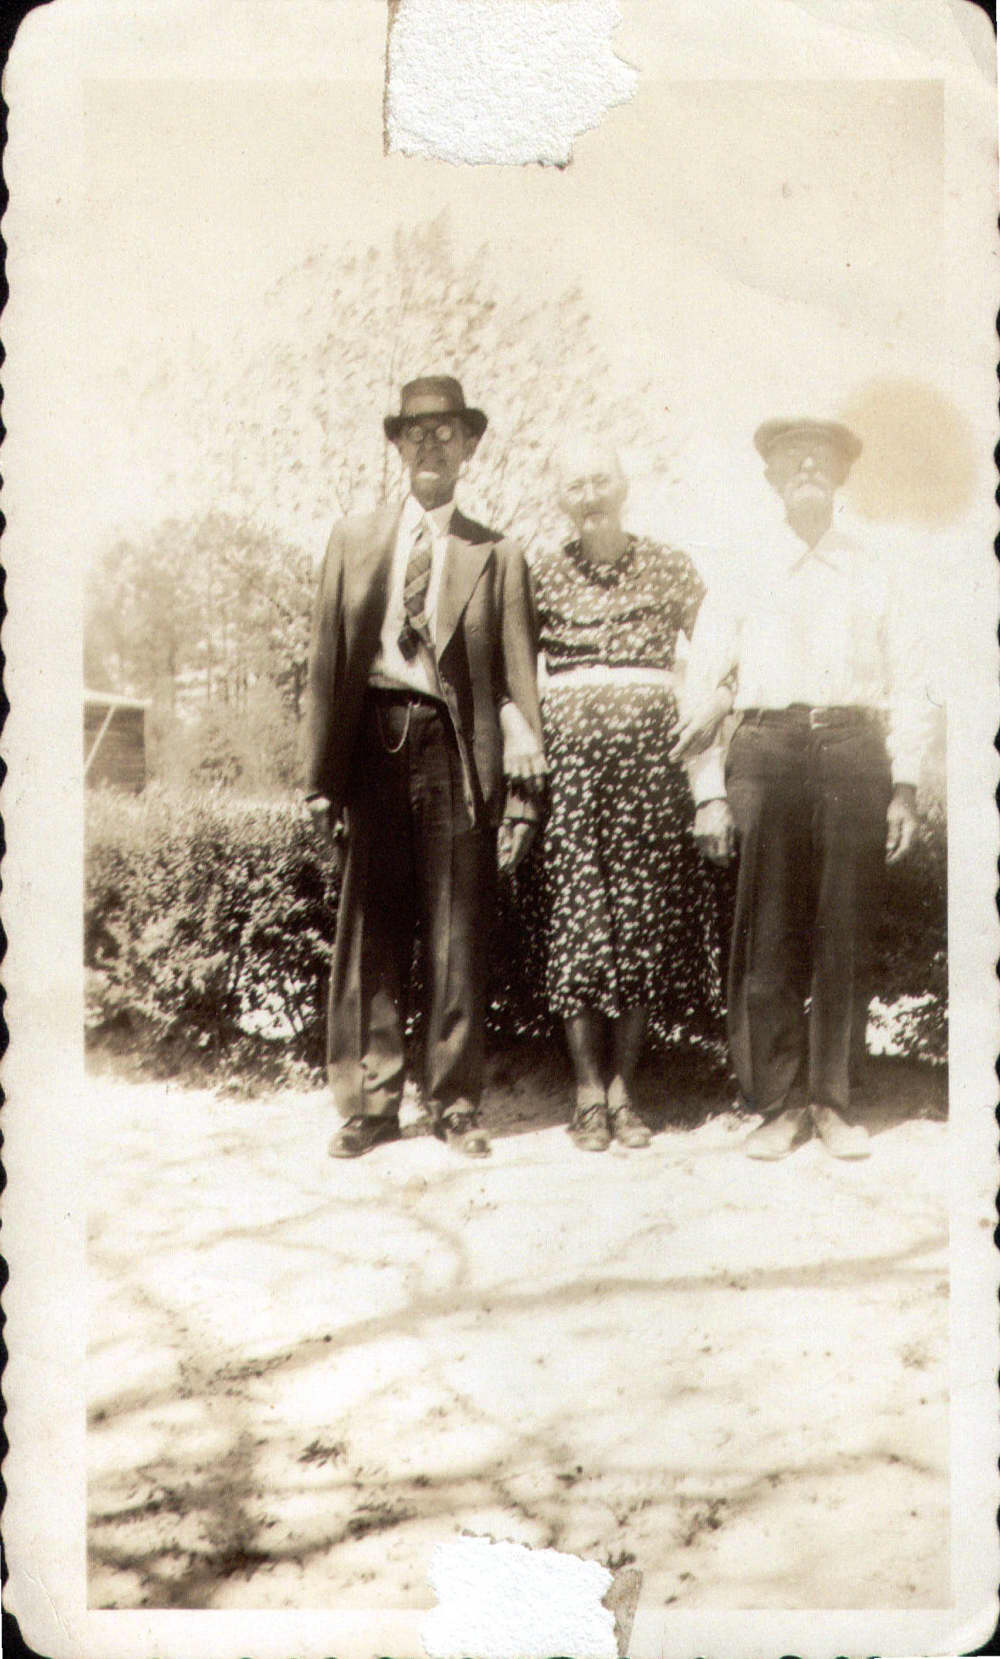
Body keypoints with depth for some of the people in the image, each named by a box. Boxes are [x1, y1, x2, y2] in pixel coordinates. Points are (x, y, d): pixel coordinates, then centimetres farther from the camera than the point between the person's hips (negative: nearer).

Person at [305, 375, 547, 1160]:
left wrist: (525, 787, -5)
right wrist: (323, 776, 2)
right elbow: (328, 660, 9)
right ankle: (370, 1101, 14)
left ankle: (457, 1102, 14)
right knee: (370, 931, 4)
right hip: (375, 742, 2)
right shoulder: (354, 540, 14)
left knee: (459, 935, 2)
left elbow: (518, 676, 4)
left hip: (458, 749, -1)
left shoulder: (496, 556, 8)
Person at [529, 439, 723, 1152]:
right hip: (570, 752, 0)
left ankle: (623, 1088, 6)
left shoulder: (670, 568, 9)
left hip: (650, 753, 1)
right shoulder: (542, 576, 8)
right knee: (575, 917, -6)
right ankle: (589, 1089, 1)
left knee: (644, 921, -1)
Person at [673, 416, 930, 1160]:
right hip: (767, 751, -1)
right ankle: (780, 1102, 8)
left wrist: (904, 785, 1)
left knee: (847, 933, 1)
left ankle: (834, 1099, 12)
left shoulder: (875, 576, 15)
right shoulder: (741, 576, 12)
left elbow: (907, 687, 11)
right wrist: (710, 791, -1)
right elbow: (704, 688, 8)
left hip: (854, 751, 1)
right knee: (767, 932, -3)